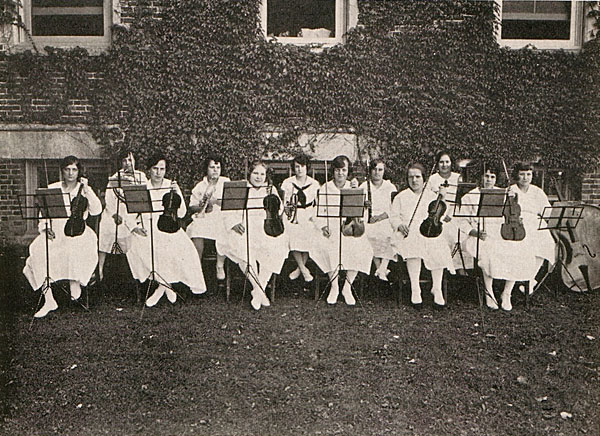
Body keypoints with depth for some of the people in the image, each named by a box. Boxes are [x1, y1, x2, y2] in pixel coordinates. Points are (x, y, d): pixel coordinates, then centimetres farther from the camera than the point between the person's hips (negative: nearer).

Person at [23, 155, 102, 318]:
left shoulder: (84, 189, 8)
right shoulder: (52, 188, 13)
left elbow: (96, 210, -8)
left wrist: (86, 189, -11)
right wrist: (46, 228, -6)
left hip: (76, 231, -2)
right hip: (54, 231, 2)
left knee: (75, 249, -35)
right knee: (39, 252, -24)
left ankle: (75, 282, -12)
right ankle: (49, 301, -19)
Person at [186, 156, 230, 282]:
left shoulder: (226, 182, 12)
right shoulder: (200, 186, 14)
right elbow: (191, 208, 11)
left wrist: (215, 200, -15)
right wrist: (201, 207, -10)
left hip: (222, 216, -1)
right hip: (202, 218, 1)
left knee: (224, 231, -35)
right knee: (197, 230, -33)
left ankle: (220, 266, -15)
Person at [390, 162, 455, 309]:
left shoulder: (432, 196, 18)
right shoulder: (401, 197, 17)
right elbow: (393, 217, 12)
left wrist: (442, 199, -5)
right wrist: (400, 225, -9)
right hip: (408, 234, 0)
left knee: (438, 250, -31)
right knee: (413, 245, -35)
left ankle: (437, 289, -16)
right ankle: (415, 290, -27)